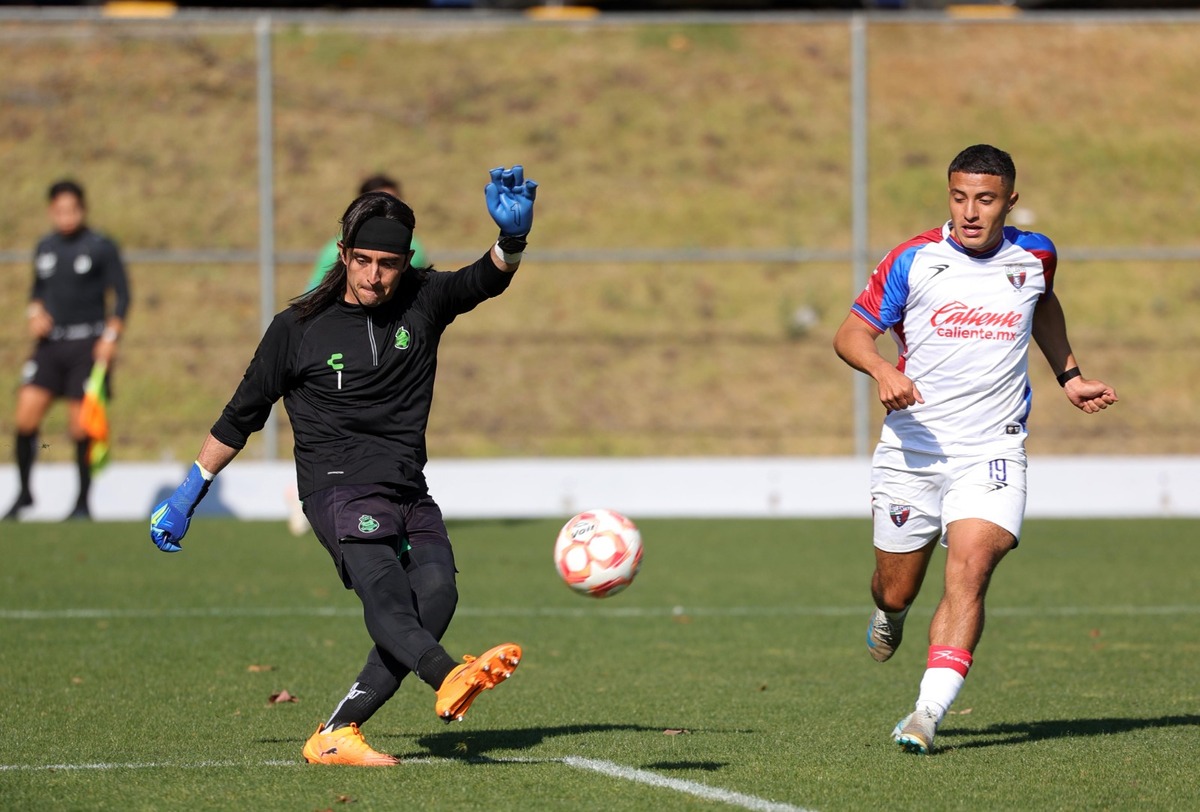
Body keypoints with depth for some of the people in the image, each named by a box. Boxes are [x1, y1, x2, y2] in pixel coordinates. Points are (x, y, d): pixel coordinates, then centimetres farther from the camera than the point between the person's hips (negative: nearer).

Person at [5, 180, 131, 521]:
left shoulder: (102, 248, -3)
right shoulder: (44, 247, 12)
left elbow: (121, 295, -3)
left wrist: (111, 337, -13)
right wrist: (35, 314, 3)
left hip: (87, 344, -4)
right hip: (50, 342, 4)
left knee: (81, 426, -4)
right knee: (27, 413, -8)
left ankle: (83, 503, 8)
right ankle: (24, 492, 7)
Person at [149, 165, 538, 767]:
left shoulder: (423, 302, 10)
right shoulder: (298, 329, 4)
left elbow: (487, 280, -8)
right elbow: (240, 418, 14)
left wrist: (513, 234, -31)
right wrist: (186, 497, 19)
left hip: (410, 495, 4)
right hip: (340, 489, -4)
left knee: (435, 594, -24)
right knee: (385, 593, -30)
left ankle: (337, 733, -25)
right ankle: (449, 680, -61)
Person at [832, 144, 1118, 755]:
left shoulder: (1035, 258, 4)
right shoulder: (914, 260, -5)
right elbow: (851, 333, 0)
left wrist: (1068, 376, 23)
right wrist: (882, 370, -20)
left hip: (991, 453, 0)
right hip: (911, 449, 0)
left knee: (970, 569, -23)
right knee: (896, 591, 9)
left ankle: (929, 711, -28)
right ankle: (890, 617, 48)